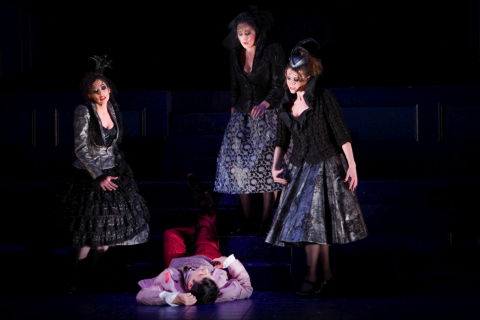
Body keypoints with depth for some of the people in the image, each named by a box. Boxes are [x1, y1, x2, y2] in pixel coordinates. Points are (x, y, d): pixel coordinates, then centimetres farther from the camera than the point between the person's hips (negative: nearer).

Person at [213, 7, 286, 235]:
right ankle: (247, 222, 0)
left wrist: (265, 104, -26)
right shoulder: (235, 54, 9)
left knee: (266, 168, -11)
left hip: (267, 116, -5)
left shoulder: (273, 51, -7)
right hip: (242, 117, 5)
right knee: (238, 164, -5)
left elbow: (279, 84, -10)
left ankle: (266, 223, -6)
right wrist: (234, 109, 13)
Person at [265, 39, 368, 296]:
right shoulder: (287, 103, 6)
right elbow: (281, 139, 11)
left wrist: (352, 166, -14)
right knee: (317, 224, 7)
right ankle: (327, 276, 14)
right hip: (299, 168, 6)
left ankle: (311, 277, -2)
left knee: (312, 220, -9)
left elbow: (341, 134, -12)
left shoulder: (324, 98, -11)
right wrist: (275, 166, 0)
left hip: (325, 166, -6)